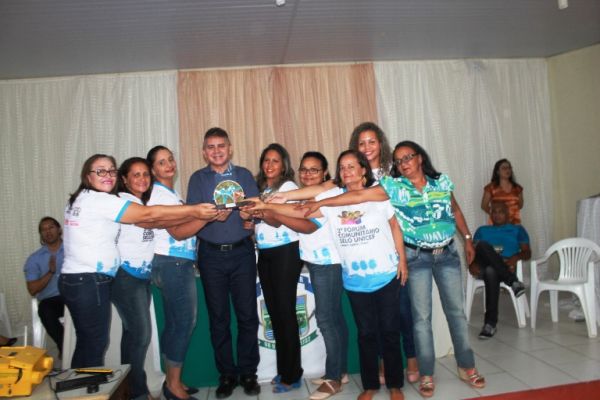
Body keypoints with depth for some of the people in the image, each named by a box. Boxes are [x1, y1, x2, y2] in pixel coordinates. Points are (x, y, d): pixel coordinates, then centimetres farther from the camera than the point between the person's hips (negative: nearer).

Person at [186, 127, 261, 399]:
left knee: (247, 314, 3)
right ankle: (227, 374, 20)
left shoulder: (244, 175, 8)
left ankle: (248, 373, 18)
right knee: (219, 317, 7)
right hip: (211, 254, 0)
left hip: (242, 251, 0)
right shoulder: (198, 178, 7)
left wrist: (251, 217, -24)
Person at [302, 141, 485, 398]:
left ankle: (467, 367, 27)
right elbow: (359, 196, -17)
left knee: (456, 310, 10)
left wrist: (467, 239, 17)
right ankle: (426, 375, 18)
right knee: (421, 316, 3)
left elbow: (455, 210, 15)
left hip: (447, 253, 2)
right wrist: (321, 203, -24)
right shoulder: (394, 187, -8)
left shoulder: (442, 182, 1)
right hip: (417, 257, -2)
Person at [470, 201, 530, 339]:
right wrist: (471, 263, -10)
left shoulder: (517, 229, 25)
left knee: (491, 271, -42)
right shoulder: (482, 230, 29)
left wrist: (516, 257, -14)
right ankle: (513, 281, -38)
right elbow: (472, 250, 14)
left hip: (506, 267, -1)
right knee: (482, 245, -36)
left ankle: (490, 322, -43)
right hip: (484, 266, 2)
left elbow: (527, 253, 11)